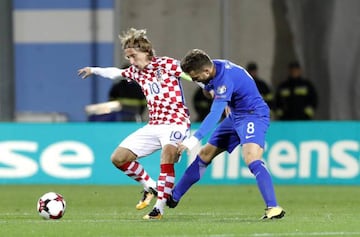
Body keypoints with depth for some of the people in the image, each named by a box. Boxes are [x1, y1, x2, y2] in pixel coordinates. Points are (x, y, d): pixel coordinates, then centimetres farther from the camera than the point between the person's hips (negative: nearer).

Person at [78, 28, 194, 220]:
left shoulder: (167, 64, -8)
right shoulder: (136, 71, 11)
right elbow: (115, 73, 30)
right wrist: (94, 70, 43)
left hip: (175, 123, -7)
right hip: (153, 125, 7)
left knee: (167, 156, -34)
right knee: (118, 158, 2)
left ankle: (159, 208, -30)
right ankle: (150, 187, 20)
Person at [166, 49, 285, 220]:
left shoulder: (225, 79, -31)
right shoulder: (216, 66, -5)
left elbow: (215, 114, -37)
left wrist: (195, 139, -40)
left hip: (253, 115, -10)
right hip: (236, 115, 10)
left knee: (251, 159, -32)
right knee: (205, 154, 14)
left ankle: (273, 208, -36)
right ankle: (173, 197, 25)